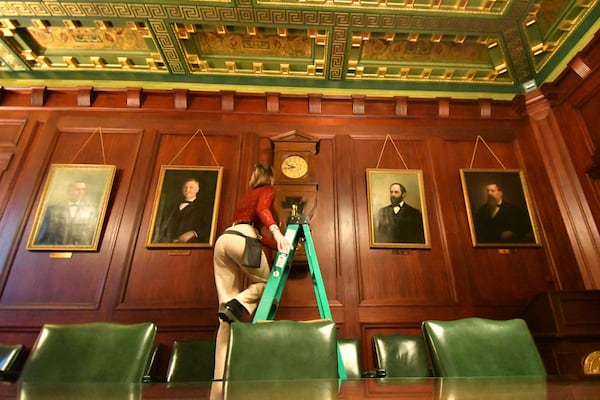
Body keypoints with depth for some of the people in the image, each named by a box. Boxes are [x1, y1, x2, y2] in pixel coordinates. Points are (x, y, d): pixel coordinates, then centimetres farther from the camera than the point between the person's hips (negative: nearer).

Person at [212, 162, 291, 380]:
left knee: (228, 315, 1)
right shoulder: (268, 190, 15)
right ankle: (236, 305, -14)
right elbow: (262, 209, -9)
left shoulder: (248, 195, 37)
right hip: (241, 239, -7)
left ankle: (221, 376, -5)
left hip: (223, 240, 7)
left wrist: (281, 245, 36)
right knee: (265, 281, 15)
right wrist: (276, 231, -24)